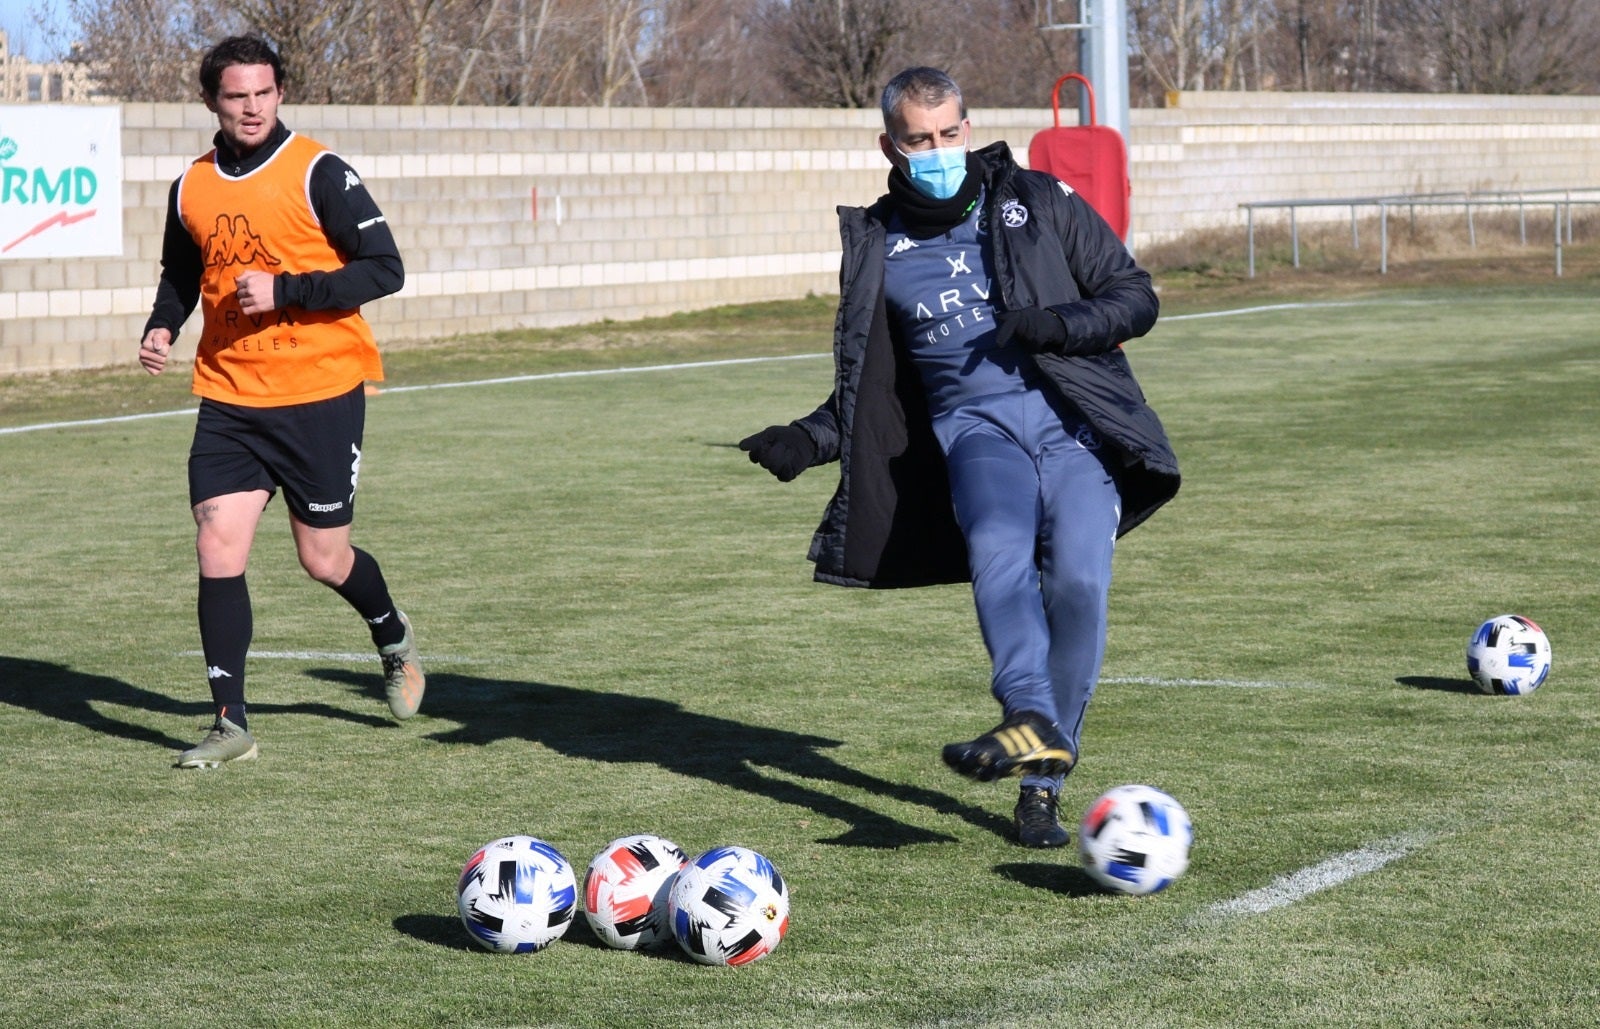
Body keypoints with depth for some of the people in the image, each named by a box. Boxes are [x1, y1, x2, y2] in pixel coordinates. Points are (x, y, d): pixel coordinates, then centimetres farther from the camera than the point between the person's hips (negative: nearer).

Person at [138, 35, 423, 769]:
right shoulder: (191, 189, 7)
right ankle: (230, 723, -2)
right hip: (228, 399, 4)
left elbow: (384, 269, -12)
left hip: (320, 396, -4)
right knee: (218, 548, -9)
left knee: (323, 559, 5)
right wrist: (161, 328, 4)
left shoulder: (317, 173, -9)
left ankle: (393, 639, 38)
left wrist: (284, 290, -20)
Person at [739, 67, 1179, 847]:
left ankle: (1043, 783, -12)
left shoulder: (1037, 203, 8)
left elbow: (1135, 297, 8)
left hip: (1073, 420, -1)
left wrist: (1059, 324, -10)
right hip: (976, 424, 1)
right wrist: (809, 440, 6)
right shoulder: (877, 248, 15)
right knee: (998, 543, -32)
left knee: (1077, 577, -23)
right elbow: (869, 388, 24)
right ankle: (1032, 724, -48)